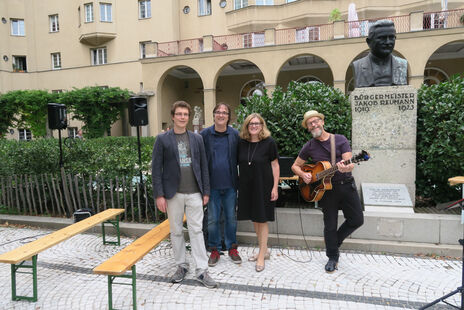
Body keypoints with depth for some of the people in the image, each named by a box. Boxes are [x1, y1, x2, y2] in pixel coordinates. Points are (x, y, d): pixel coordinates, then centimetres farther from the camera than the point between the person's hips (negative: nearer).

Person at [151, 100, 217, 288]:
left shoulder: (197, 138, 6)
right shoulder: (162, 139, -1)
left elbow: (203, 166, 8)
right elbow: (156, 168, -3)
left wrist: (206, 191, 5)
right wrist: (159, 195, -8)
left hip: (194, 193, 1)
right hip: (173, 193, -1)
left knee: (196, 230, 4)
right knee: (176, 231, 11)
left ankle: (201, 270, 12)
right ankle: (181, 266, 28)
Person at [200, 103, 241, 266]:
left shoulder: (235, 134, 0)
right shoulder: (204, 134, -1)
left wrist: (239, 179, 0)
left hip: (230, 184, 1)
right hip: (212, 184, 0)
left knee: (231, 217, 12)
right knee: (213, 219, 8)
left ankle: (232, 248, 29)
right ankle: (214, 250, 25)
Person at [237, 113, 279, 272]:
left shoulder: (269, 142, -8)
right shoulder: (242, 143, 3)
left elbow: (275, 165, -6)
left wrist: (275, 187, -10)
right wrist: (238, 184, 8)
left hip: (263, 186, -5)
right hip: (246, 186, 5)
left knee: (262, 220, 2)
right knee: (254, 219, 13)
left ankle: (262, 256, 15)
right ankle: (264, 250, 31)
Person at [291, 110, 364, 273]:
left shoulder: (340, 139, 0)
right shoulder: (309, 147, 4)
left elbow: (350, 162, -11)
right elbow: (295, 166, 10)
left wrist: (347, 168, -35)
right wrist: (303, 175, -11)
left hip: (346, 185, 1)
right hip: (325, 188, 0)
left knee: (357, 219, 3)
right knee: (330, 225, 4)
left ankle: (335, 241, 28)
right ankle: (333, 257, 24)